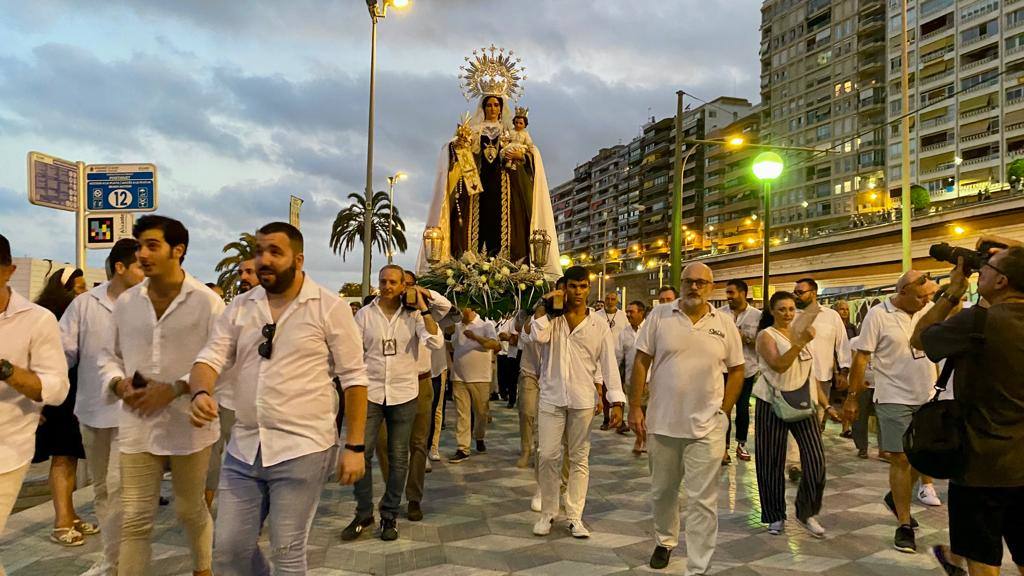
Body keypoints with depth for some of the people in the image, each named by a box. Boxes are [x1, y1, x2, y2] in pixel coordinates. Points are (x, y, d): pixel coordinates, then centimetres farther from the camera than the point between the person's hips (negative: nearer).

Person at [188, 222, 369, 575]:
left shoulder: (329, 307, -7)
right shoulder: (239, 306, 8)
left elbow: (353, 378, -6)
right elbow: (211, 357, 3)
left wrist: (354, 446, -8)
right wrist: (201, 392, -21)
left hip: (302, 450, -5)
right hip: (244, 449, 5)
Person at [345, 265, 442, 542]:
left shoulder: (413, 314, -1)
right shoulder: (364, 314, 2)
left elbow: (436, 342, -15)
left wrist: (423, 307, -14)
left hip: (404, 394, 0)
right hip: (370, 393, 1)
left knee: (398, 457, 7)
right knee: (361, 453, -1)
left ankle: (389, 515, 21)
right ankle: (364, 513, 17)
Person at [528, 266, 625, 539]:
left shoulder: (599, 325, 3)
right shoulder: (551, 318, 3)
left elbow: (609, 364, 0)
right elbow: (538, 336, -20)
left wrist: (616, 401, -6)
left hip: (583, 401, 0)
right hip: (551, 398, 0)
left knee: (579, 460, 8)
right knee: (547, 457, 2)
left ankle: (575, 517, 18)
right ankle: (547, 513, 18)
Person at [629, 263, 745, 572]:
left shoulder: (725, 324, 0)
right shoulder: (659, 316, -3)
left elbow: (736, 371, 8)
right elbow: (641, 363, -1)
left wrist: (723, 413, 2)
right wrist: (635, 407, -4)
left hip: (706, 428, -1)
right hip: (662, 423, 1)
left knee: (702, 501, 3)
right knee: (662, 492, 19)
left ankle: (698, 568, 14)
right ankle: (664, 541, 44)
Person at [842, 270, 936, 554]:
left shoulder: (930, 309, 3)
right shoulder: (878, 315, -11)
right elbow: (861, 357, -8)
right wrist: (852, 397, -7)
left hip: (927, 397, 5)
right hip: (895, 399, -5)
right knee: (900, 459, 1)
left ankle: (896, 497, 39)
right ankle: (904, 525, 14)